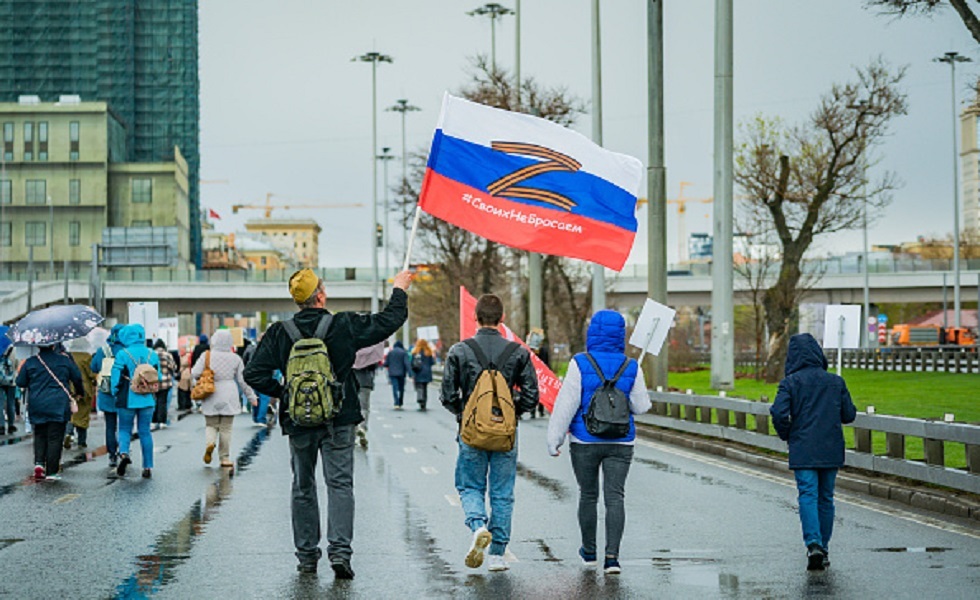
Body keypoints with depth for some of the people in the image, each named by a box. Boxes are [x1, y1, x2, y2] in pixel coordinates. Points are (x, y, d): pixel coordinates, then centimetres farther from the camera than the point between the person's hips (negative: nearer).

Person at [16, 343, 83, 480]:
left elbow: (20, 383, 5)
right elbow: (77, 378, 6)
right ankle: (52, 472, -1)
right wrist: (79, 392, 26)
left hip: (37, 407, 2)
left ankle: (39, 462, -2)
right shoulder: (65, 360, -1)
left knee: (40, 435, 17)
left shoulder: (30, 362, 0)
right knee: (55, 438, 1)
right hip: (59, 406, -2)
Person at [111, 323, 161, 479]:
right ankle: (148, 467, 7)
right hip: (148, 399, 3)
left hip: (128, 400, -3)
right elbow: (158, 377, 8)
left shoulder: (123, 354, -9)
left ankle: (124, 452, -18)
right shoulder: (152, 355, 2)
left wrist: (115, 393, 9)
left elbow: (116, 377, -7)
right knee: (145, 431, 9)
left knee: (125, 429, 11)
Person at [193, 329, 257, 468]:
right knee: (226, 428, 8)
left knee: (211, 425, 13)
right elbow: (243, 381, 4)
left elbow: (195, 374, -9)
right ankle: (225, 458, 10)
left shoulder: (206, 356, -4)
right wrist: (252, 397, 14)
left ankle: (209, 442, -17)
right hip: (229, 398, 0)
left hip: (211, 398, 0)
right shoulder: (235, 359, -1)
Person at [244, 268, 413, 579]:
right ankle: (340, 551, -12)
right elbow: (389, 321, 3)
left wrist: (282, 393, 6)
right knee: (339, 484, 0)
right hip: (338, 421, -2)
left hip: (298, 423, 2)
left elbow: (254, 373, -6)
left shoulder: (279, 332, -3)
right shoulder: (344, 326, -6)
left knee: (303, 488, 12)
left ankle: (306, 555, 17)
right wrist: (399, 290, 19)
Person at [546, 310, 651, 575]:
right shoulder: (631, 368, -2)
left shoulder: (580, 364, -9)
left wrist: (554, 440, -5)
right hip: (620, 443, 1)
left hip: (585, 441, -1)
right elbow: (641, 406, 4)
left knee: (588, 496, 14)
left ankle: (589, 551, 28)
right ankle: (612, 556, -14)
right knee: (615, 497, -1)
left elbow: (566, 405, -10)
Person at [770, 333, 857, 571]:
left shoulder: (790, 382, -5)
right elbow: (849, 415, 5)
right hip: (831, 450, 3)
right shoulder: (836, 382, 4)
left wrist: (786, 435, 3)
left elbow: (779, 413, -15)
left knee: (808, 496, -7)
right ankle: (823, 547, 18)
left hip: (803, 451, -3)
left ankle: (813, 543, -26)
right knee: (826, 498, 12)